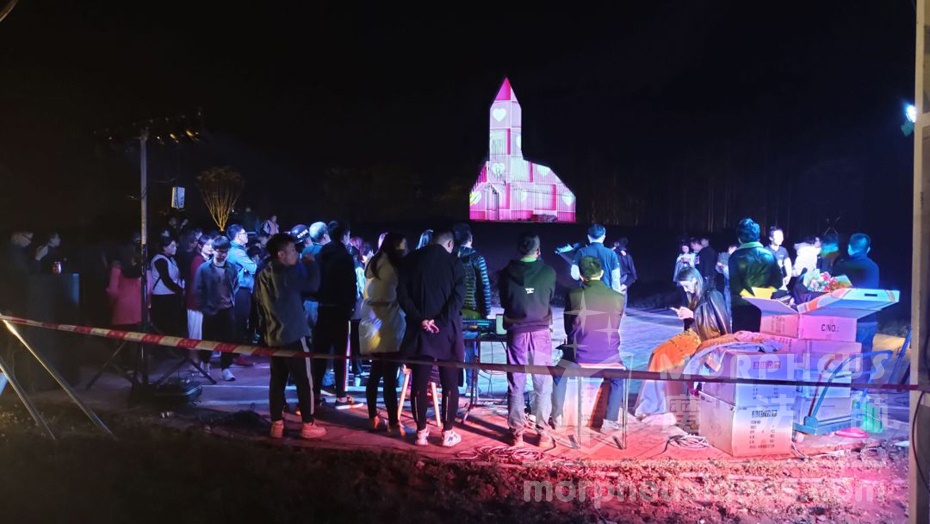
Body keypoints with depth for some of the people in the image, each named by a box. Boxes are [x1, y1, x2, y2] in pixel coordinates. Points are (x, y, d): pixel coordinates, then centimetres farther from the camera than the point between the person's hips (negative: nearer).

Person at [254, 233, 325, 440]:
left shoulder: (262, 276, 8)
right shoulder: (288, 273, -15)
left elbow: (259, 306, 13)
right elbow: (313, 284, -12)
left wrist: (264, 330, 19)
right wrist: (310, 264, 1)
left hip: (272, 336, 7)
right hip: (293, 334, -7)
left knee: (277, 380, 11)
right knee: (304, 380, 1)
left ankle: (277, 424, 13)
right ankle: (308, 425, 4)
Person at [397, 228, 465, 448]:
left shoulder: (411, 260, 6)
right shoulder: (454, 263, 1)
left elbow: (402, 293, -3)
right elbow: (458, 296, -11)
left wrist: (420, 319, -9)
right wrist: (440, 321, -14)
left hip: (419, 331, 2)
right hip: (446, 330, -2)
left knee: (419, 383, 8)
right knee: (449, 384, 6)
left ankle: (421, 432, 13)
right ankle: (448, 433, 8)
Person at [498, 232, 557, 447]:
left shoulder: (506, 273, -4)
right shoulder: (548, 273, -6)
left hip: (516, 333, 1)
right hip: (540, 333, -1)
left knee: (516, 385, 7)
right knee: (543, 386, 7)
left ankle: (517, 433, 12)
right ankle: (543, 433, 9)